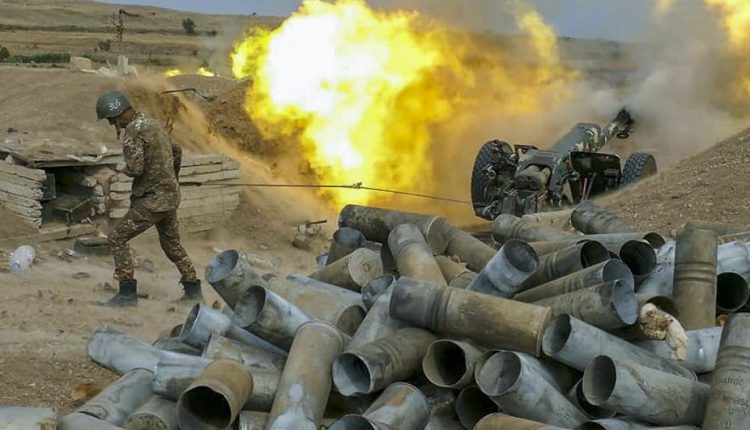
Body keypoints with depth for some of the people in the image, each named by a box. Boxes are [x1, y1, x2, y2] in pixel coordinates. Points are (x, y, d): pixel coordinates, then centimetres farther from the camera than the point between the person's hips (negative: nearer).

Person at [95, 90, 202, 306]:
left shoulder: (133, 130, -15)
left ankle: (127, 292, -4)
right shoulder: (153, 124, 13)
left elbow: (135, 169, -23)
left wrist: (123, 169, 0)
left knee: (117, 237, -3)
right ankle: (193, 290, 26)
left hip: (153, 199, -9)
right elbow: (177, 151, 25)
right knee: (172, 244, 21)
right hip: (170, 196, 9)